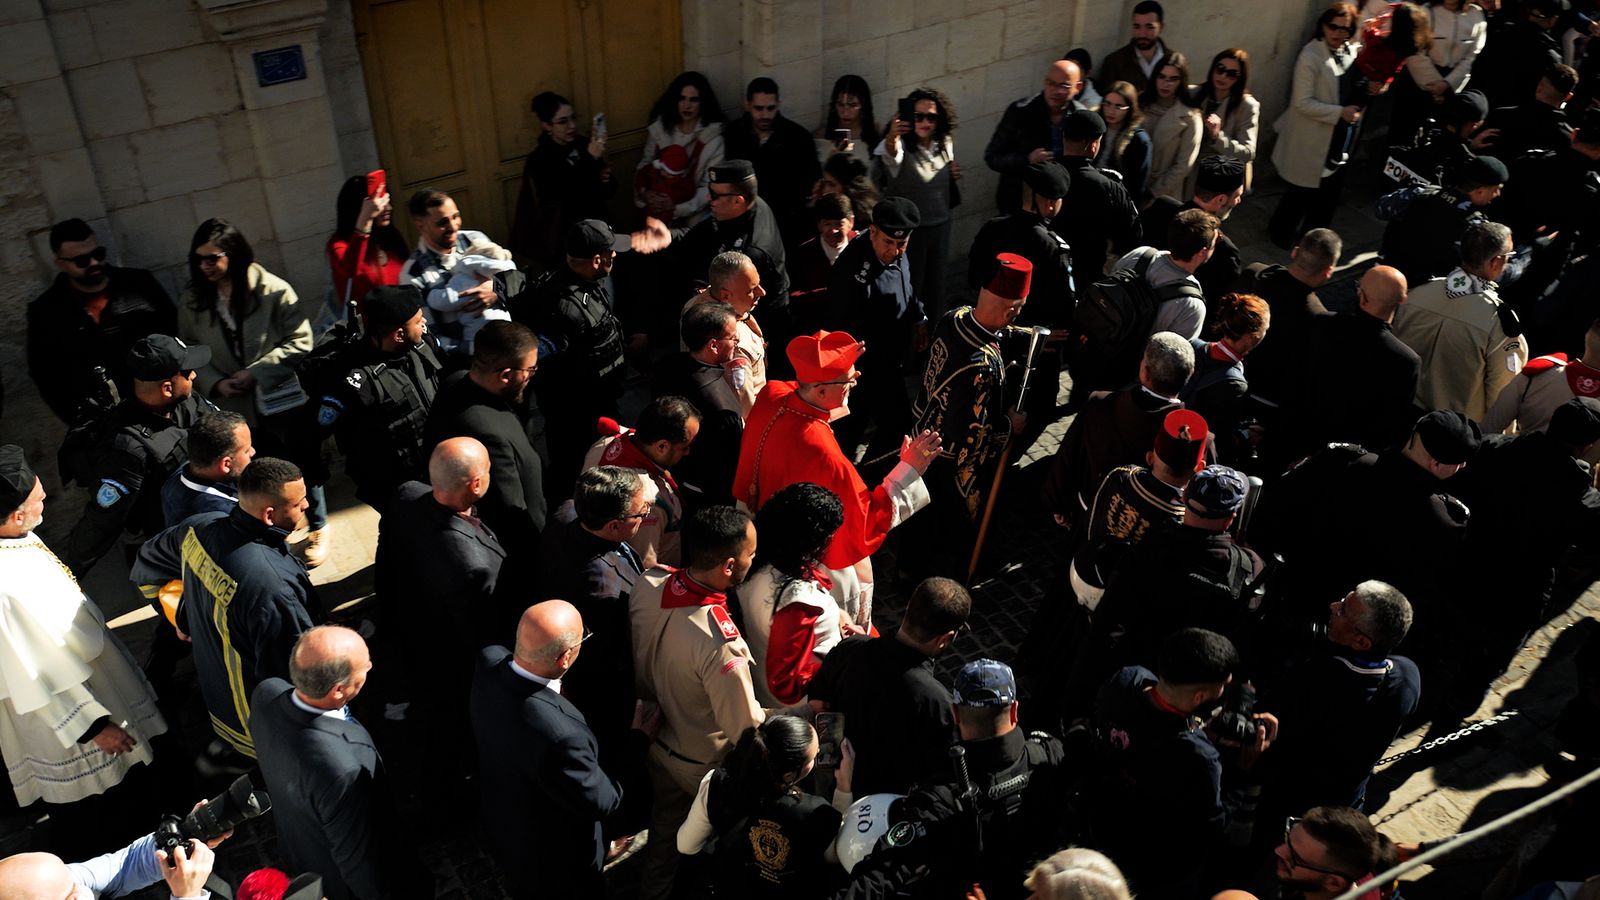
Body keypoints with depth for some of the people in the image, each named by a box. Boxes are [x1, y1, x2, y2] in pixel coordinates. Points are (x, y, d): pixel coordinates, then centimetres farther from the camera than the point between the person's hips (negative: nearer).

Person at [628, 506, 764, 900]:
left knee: (665, 827, 32)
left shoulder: (647, 584, -23)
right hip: (705, 764, -6)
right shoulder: (720, 645, -43)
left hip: (657, 743, 6)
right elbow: (746, 730, -29)